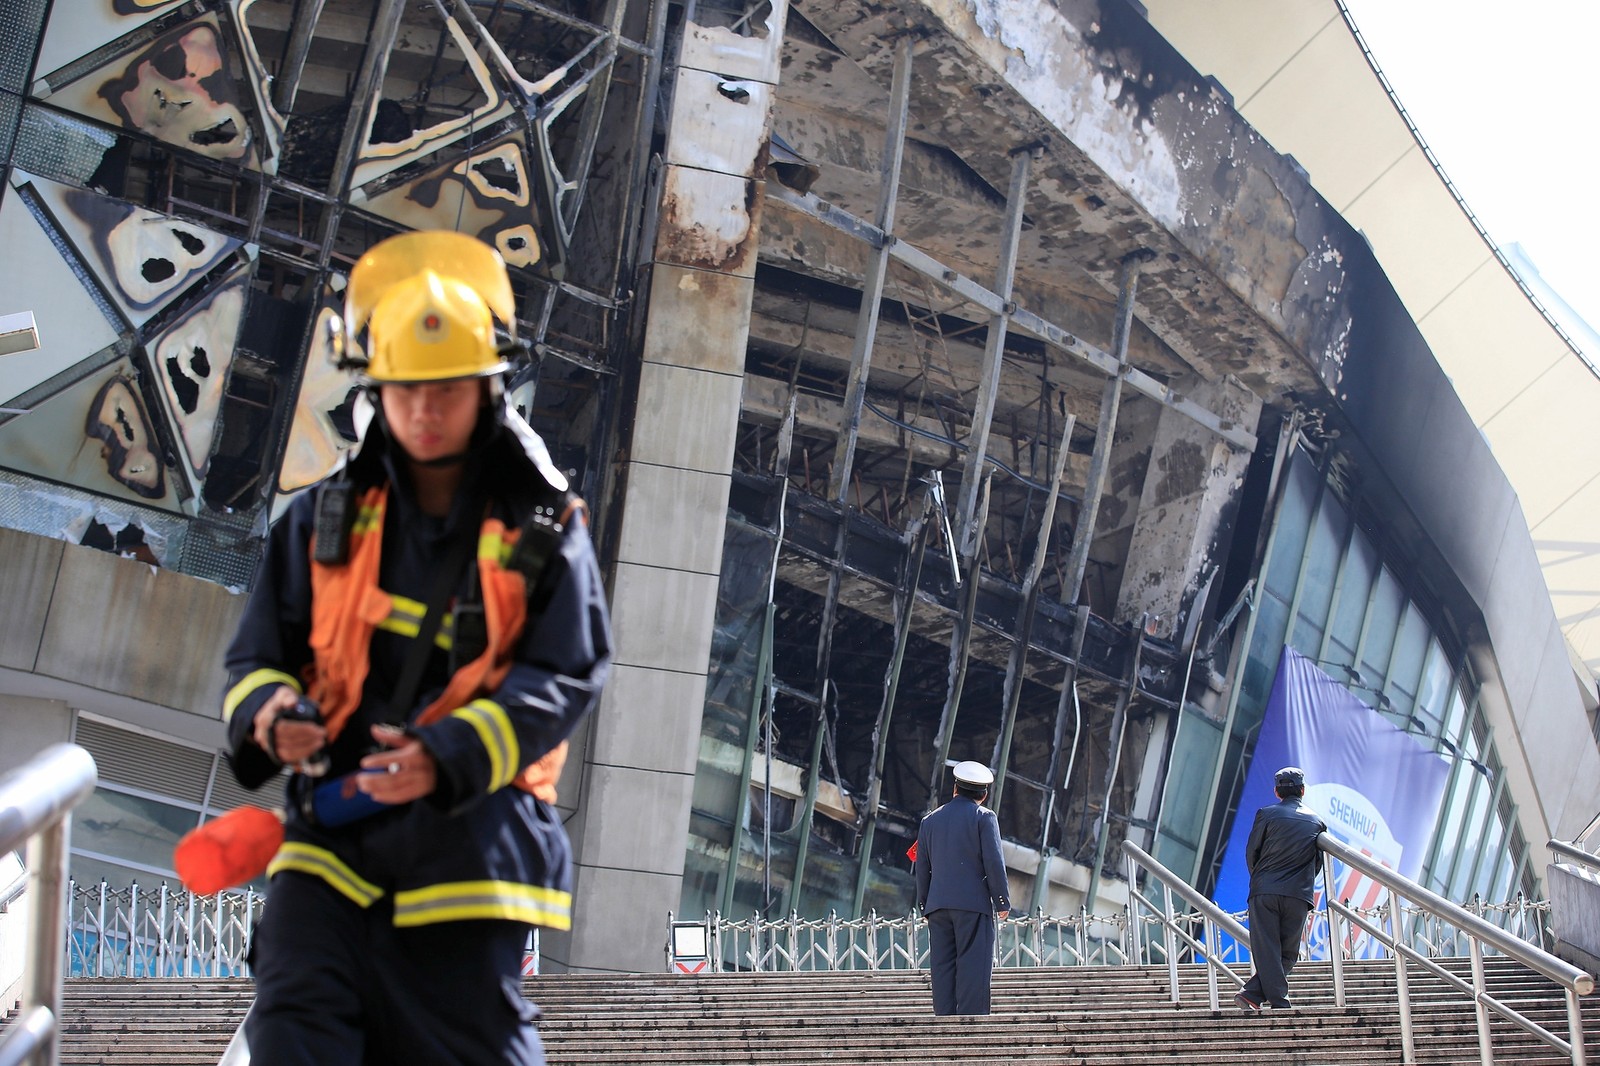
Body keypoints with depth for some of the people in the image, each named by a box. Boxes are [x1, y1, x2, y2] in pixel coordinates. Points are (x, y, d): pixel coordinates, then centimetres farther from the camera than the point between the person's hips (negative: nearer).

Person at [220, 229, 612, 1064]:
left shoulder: (543, 529, 2)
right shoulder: (326, 518, 11)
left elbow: (567, 677, -6)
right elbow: (257, 658, 13)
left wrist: (448, 756, -22)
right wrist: (269, 715, -12)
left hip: (470, 832, -2)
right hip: (332, 828, 2)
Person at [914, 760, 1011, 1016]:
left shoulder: (930, 821, 16)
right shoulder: (984, 817, 0)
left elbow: (922, 868, 17)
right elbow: (994, 862, -7)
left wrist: (924, 905, 21)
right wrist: (1002, 901, -2)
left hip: (938, 905, 5)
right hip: (973, 903, -4)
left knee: (942, 966, 3)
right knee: (973, 966, -6)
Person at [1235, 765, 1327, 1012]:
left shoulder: (1266, 814, 3)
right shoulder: (1316, 821, 12)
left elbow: (1251, 853, 5)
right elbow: (1316, 861, 16)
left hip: (1264, 892, -1)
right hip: (1299, 896, 1)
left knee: (1267, 951, 1)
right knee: (1288, 953, 7)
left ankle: (1278, 1002, -9)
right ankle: (1252, 993, -5)